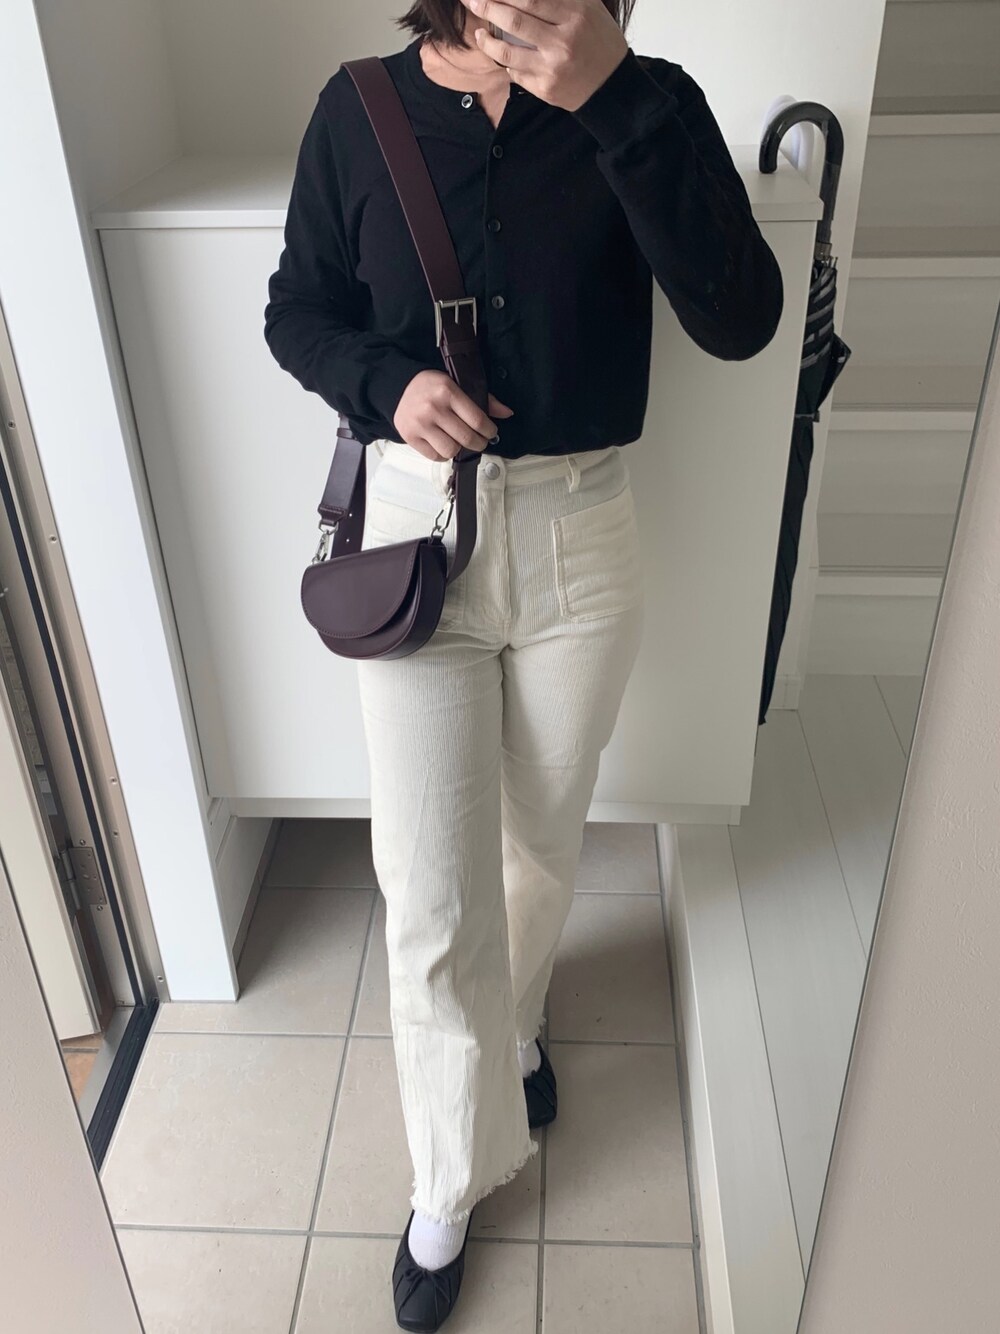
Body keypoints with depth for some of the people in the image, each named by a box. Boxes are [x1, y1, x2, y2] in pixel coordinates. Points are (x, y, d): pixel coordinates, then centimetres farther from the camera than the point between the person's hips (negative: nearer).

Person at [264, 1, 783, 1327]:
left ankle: (516, 1017, 55)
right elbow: (298, 310, 6)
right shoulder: (360, 109, -3)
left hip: (580, 541, 1)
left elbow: (740, 319, -18)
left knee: (544, 842, 20)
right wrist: (387, 384, -16)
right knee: (431, 904, 3)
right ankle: (449, 1190, 30)